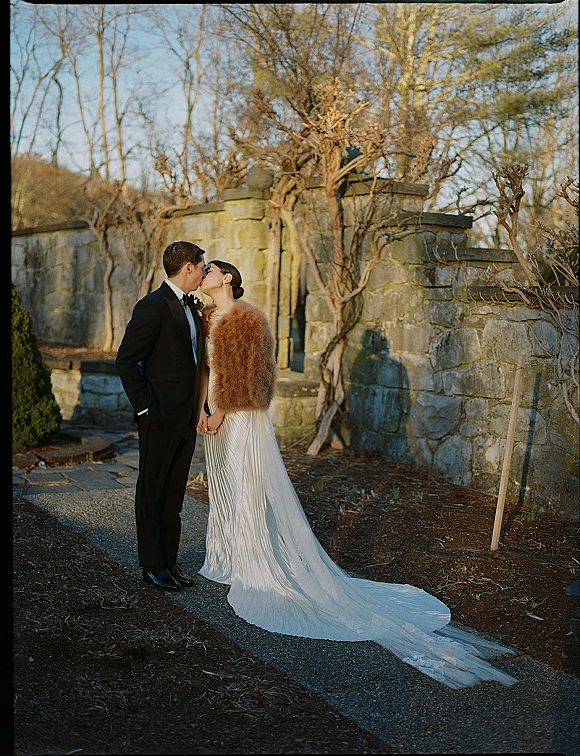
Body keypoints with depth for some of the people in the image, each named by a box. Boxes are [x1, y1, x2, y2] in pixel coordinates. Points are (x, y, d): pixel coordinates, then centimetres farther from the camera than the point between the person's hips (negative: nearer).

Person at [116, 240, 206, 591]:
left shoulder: (191, 305, 13)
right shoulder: (153, 306, -14)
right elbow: (126, 361, -16)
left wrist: (198, 408, 12)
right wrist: (144, 407, -15)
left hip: (188, 417, 8)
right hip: (161, 417, -8)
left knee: (175, 492, 15)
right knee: (152, 492, 6)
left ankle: (170, 560, 25)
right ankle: (152, 565, 17)